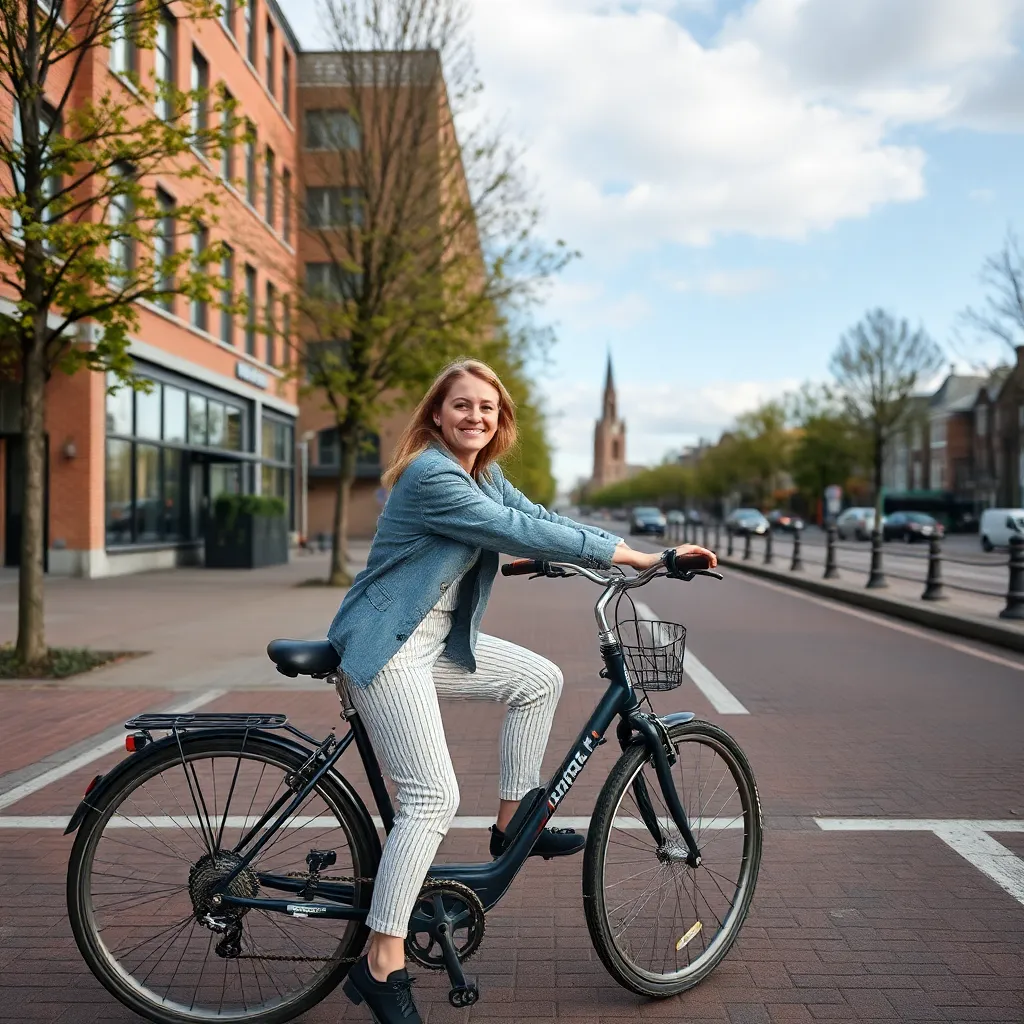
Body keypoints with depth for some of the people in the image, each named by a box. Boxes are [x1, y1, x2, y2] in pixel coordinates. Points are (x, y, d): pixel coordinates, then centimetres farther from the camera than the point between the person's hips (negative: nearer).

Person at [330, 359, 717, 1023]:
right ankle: (382, 967, -4)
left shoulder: (485, 476, 10)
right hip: (388, 647, -9)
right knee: (434, 797, -13)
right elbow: (522, 535, -25)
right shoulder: (431, 476, -20)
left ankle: (513, 823, 19)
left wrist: (634, 553, -6)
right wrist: (636, 555, -22)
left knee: (540, 679, 9)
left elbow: (539, 518, 5)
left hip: (436, 640, 9)